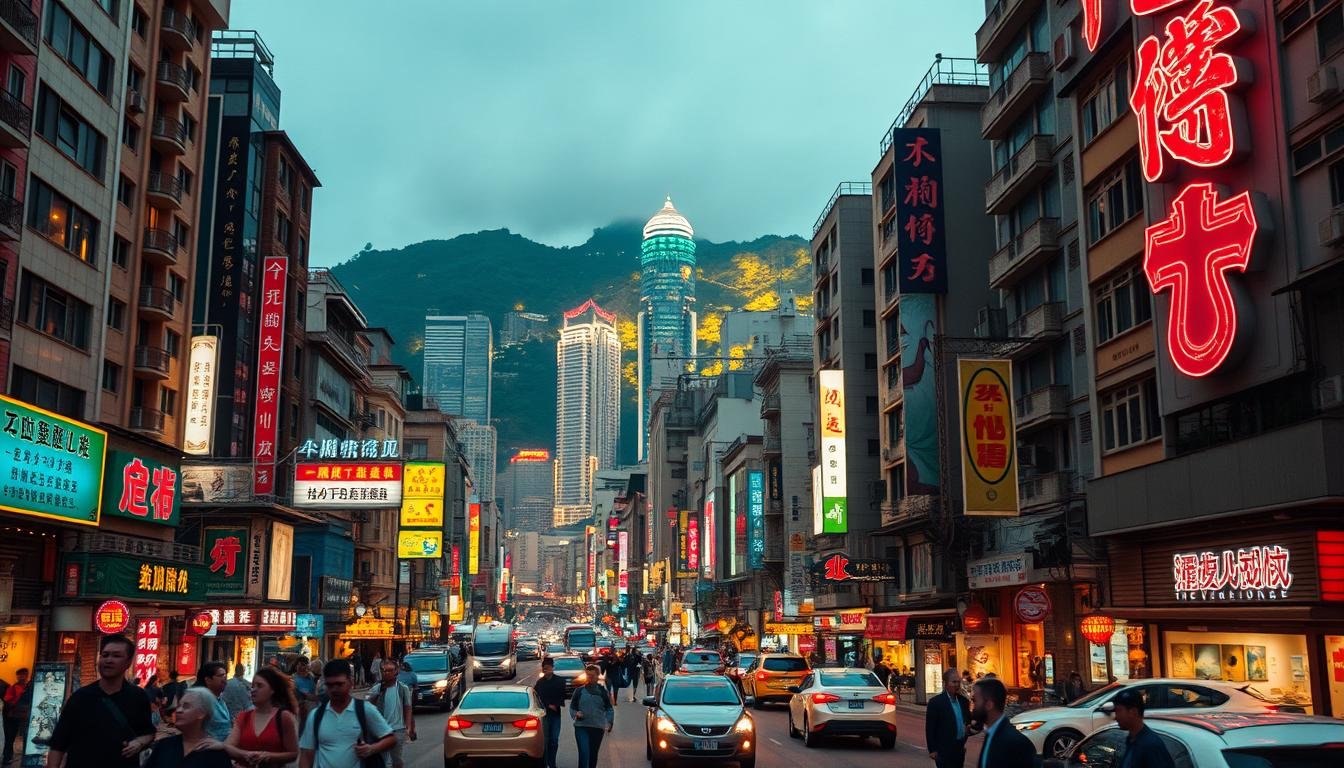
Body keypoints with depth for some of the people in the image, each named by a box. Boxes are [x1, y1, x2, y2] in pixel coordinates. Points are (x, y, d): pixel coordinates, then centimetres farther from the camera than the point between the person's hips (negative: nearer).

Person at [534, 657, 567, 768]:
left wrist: (556, 705, -9)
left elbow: (562, 696, 3)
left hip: (555, 713, 1)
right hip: (544, 713, 0)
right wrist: (548, 706, -6)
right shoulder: (539, 683, 5)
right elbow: (537, 698, 4)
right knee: (545, 739, -2)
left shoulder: (560, 681, 4)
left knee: (554, 740, 2)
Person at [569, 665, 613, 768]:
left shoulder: (602, 691, 7)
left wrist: (609, 723, -6)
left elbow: (609, 709, 9)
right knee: (584, 754, -15)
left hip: (598, 728, 2)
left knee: (593, 755, 9)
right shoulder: (579, 690, 6)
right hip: (581, 727, -1)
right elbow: (572, 708, 12)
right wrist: (576, 714, -9)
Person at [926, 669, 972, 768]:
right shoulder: (936, 702, -11)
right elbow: (930, 728, -10)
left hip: (960, 748, 6)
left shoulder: (963, 700, 6)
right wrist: (932, 750, -10)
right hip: (945, 750, -6)